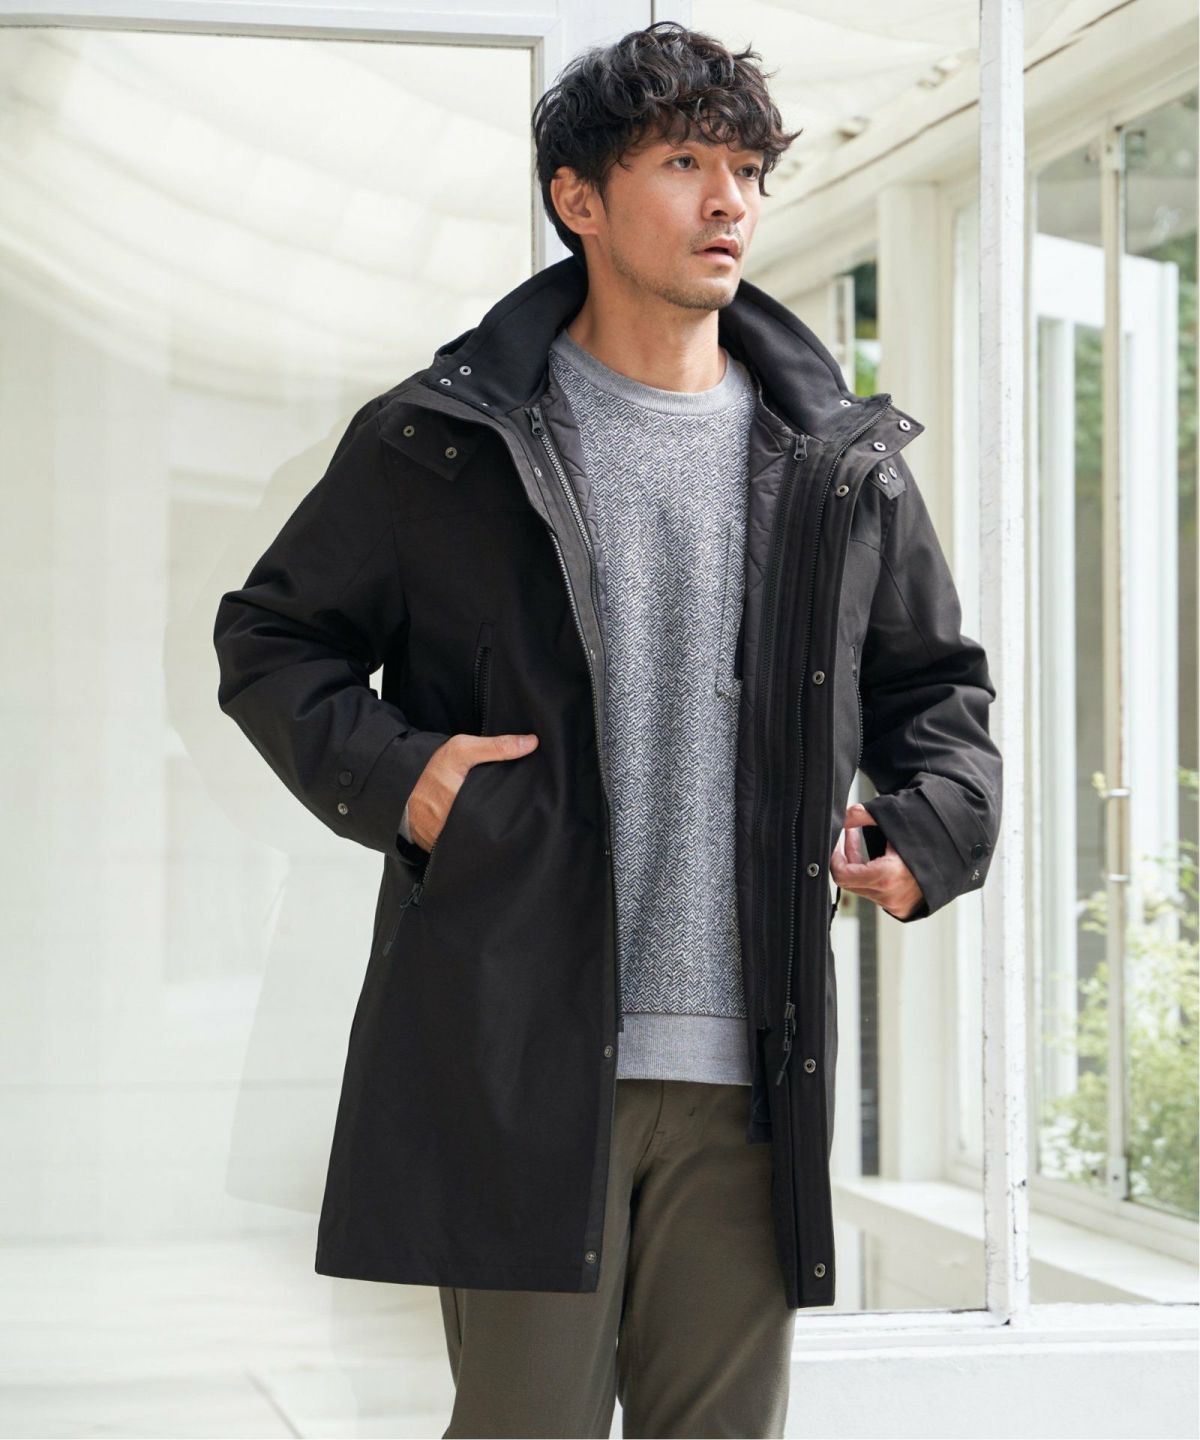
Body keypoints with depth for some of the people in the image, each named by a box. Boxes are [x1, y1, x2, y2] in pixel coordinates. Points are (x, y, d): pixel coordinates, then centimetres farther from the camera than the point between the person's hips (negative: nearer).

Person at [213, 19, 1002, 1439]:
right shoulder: (435, 444, 4)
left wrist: (935, 823, 6)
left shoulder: (841, 465, 12)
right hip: (519, 1056, -3)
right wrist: (383, 773, -6)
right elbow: (269, 637, 12)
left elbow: (936, 681, 25)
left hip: (747, 1064, 3)